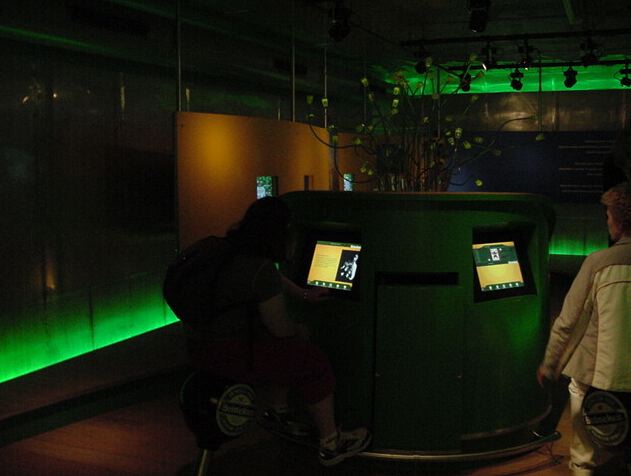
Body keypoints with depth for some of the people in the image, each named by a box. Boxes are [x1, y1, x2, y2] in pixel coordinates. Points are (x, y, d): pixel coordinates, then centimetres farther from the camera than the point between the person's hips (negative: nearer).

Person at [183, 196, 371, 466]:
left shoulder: (232, 248, 6)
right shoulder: (261, 268, -23)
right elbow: (280, 328, -16)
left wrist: (304, 294, 33)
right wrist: (299, 332, 6)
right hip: (229, 353, -10)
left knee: (286, 350, 28)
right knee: (316, 364, 0)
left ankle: (279, 413, 41)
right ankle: (331, 444, 12)